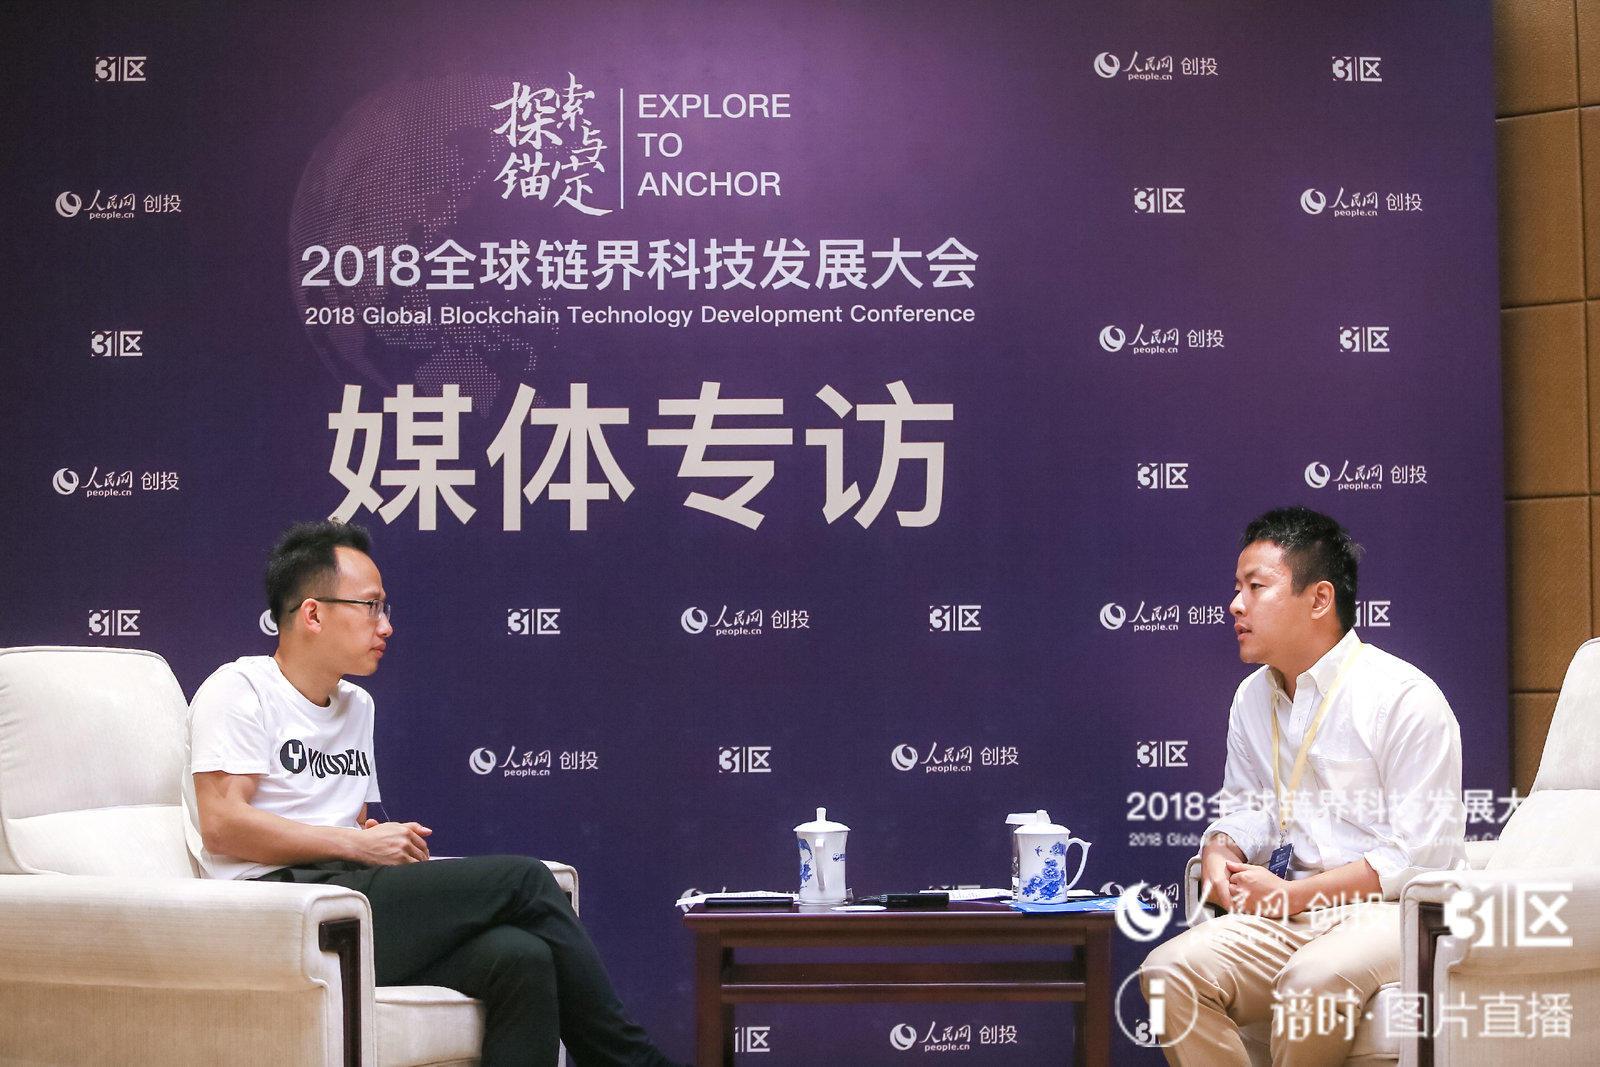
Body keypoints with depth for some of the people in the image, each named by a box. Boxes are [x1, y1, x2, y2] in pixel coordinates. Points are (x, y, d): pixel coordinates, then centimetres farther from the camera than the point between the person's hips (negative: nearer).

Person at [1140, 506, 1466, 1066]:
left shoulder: (1405, 698, -10)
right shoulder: (1253, 699, 14)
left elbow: (1422, 855, -14)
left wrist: (1292, 894, -16)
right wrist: (1220, 852, 1)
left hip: (1392, 910, -6)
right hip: (1288, 913, 6)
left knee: (1312, 982, -38)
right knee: (1168, 971, -20)